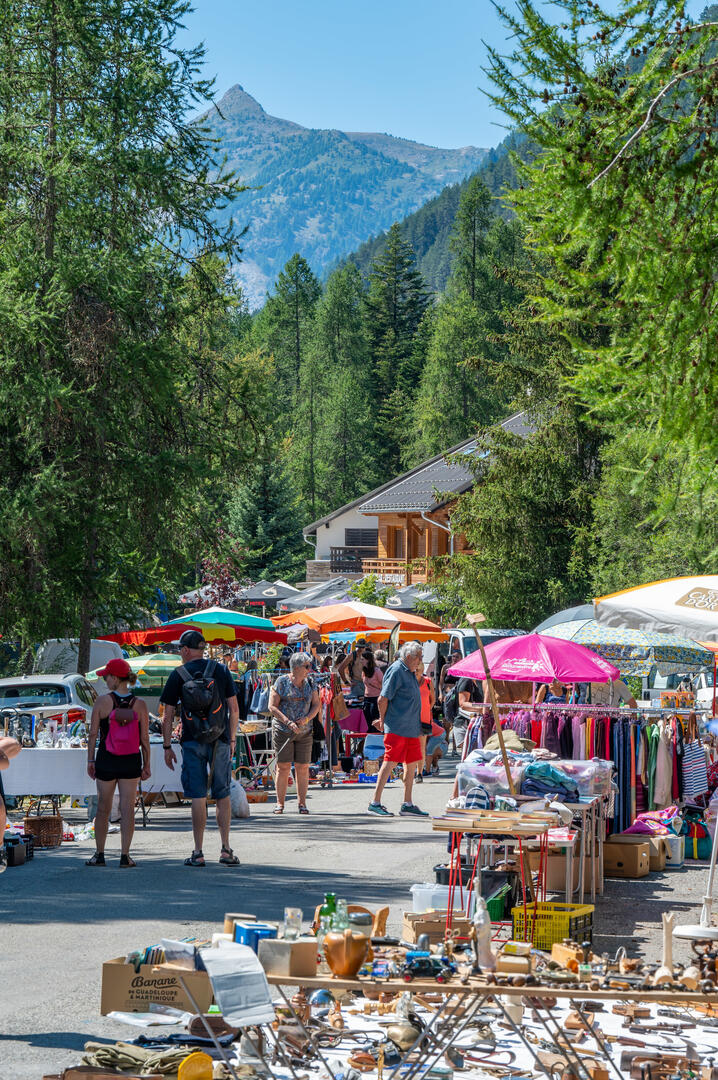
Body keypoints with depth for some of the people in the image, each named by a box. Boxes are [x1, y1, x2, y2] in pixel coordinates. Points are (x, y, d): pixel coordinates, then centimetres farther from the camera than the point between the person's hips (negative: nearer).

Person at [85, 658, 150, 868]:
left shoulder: (102, 701, -9)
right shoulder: (139, 704, -5)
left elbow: (93, 734, -6)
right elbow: (145, 738, -3)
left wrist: (90, 760, 5)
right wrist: (147, 765, 7)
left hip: (106, 760, -1)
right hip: (131, 762, 1)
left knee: (103, 809, 11)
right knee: (128, 809, 5)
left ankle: (99, 854, 15)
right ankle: (125, 855, 2)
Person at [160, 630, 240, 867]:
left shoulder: (179, 674, 0)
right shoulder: (221, 670, 5)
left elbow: (168, 716, -1)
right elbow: (234, 709, 6)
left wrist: (167, 747, 6)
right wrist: (232, 739, 14)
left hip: (193, 741, -2)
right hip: (220, 741, 2)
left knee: (198, 797, -1)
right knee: (223, 796, 9)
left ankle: (198, 852, -1)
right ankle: (226, 849, 7)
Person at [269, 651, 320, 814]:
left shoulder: (309, 683, 9)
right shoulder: (281, 682, -4)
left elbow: (316, 705, 11)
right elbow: (272, 706, -7)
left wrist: (307, 718, -8)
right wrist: (288, 722, -17)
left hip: (304, 732, 4)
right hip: (283, 731, -4)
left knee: (303, 767, 1)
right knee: (283, 767, -5)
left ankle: (302, 803, 7)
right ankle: (280, 803, 2)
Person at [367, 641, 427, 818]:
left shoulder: (409, 672, 17)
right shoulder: (396, 671, -13)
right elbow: (383, 699, -16)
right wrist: (383, 720, -5)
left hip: (411, 728, 9)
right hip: (396, 728, -9)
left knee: (411, 763, 10)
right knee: (390, 762, -9)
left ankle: (407, 805, 16)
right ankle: (375, 803, -6)